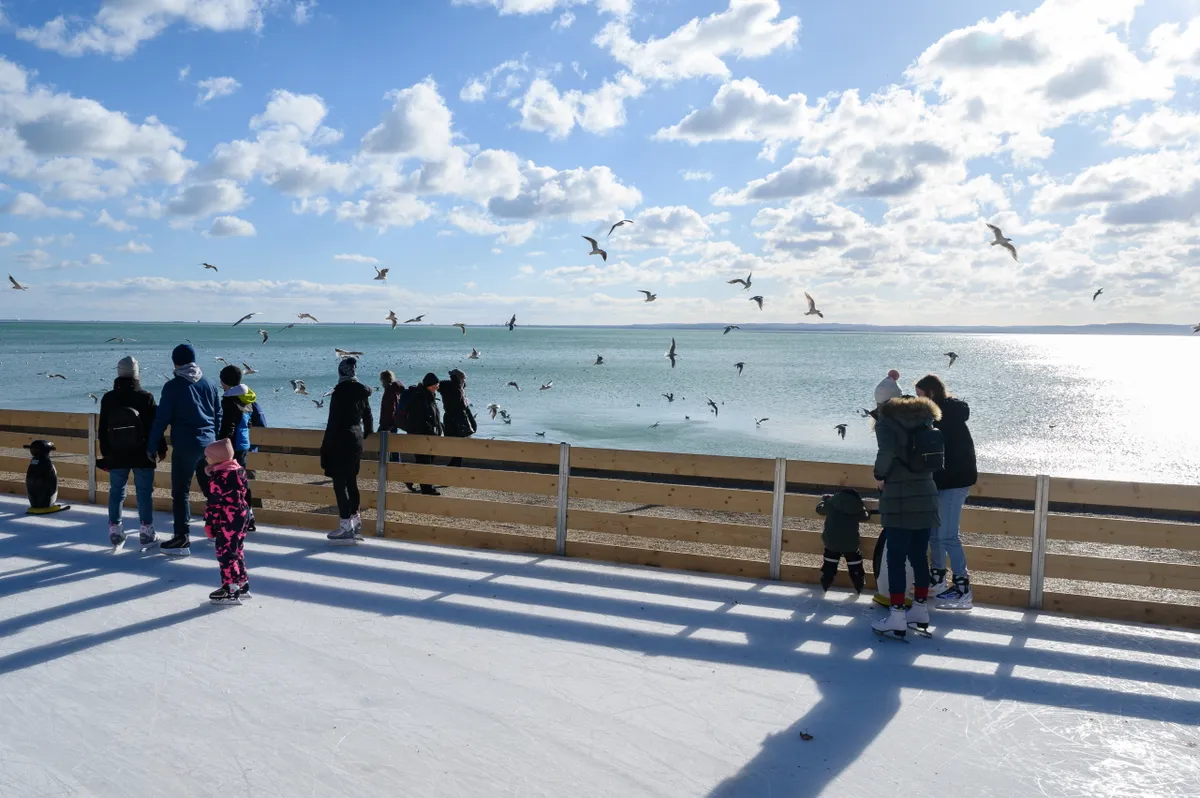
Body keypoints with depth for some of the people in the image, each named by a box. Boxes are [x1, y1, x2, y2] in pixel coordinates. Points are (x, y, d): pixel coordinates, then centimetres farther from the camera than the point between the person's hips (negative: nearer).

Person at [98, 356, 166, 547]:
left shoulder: (107, 399, 0)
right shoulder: (146, 397, -11)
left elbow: (103, 429, 6)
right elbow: (155, 425, -8)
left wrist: (105, 453, 15)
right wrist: (161, 449, 3)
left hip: (116, 455, 3)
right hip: (143, 455, -3)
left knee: (116, 491, 12)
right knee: (144, 492, 4)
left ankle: (114, 530, 14)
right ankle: (146, 531, 6)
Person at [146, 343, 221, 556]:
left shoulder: (173, 386, -7)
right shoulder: (209, 385, 7)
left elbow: (161, 419, -8)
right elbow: (218, 416, 12)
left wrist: (151, 447, -1)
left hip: (185, 445, -5)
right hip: (209, 444, 5)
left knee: (181, 492, -1)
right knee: (211, 488, 17)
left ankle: (183, 539, -3)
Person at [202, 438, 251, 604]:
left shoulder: (218, 478, -19)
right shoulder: (239, 470, 9)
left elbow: (215, 505, -18)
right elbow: (246, 494, 16)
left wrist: (209, 525, -10)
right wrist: (246, 514, 25)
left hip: (226, 522, -10)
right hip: (241, 518, 10)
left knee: (226, 553, -2)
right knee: (237, 551, 18)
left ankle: (230, 590, 1)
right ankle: (242, 585, 25)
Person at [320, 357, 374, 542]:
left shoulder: (340, 392, -14)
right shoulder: (362, 392, 6)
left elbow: (333, 421, -15)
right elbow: (368, 417, 16)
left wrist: (325, 447, -11)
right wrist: (367, 434, 34)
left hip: (341, 441, -8)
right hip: (356, 440, 8)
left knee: (340, 483, -3)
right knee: (351, 481, 17)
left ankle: (346, 527, -4)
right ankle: (355, 519, 24)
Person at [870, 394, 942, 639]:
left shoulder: (887, 421, -3)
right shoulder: (925, 419, 14)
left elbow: (887, 451, -20)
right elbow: (937, 459, 6)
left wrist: (879, 476, -5)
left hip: (899, 499, -6)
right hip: (926, 497, 6)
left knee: (896, 558, -1)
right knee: (919, 556, 15)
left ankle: (897, 618, -1)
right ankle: (920, 611, 23)